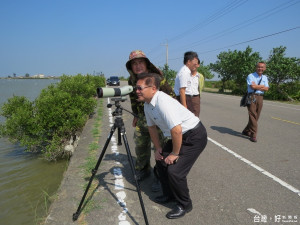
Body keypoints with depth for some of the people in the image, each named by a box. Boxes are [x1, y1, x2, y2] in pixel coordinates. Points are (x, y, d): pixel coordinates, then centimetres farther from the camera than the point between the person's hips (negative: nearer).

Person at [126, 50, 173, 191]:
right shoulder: (132, 80, 1)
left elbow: (170, 96, -14)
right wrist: (136, 116, 18)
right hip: (142, 117, 6)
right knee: (140, 144, 14)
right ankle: (143, 170, 38)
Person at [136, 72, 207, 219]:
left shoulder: (163, 102, -29)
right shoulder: (147, 105, 0)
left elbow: (176, 131, -33)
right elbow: (151, 127, 14)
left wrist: (174, 154, -20)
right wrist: (158, 148, 12)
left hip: (194, 136, -9)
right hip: (179, 136, 10)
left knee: (174, 170, -14)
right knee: (161, 161, 12)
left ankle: (184, 205, 12)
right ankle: (168, 195, 33)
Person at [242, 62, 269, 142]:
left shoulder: (265, 78, 17)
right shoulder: (251, 76, 1)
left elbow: (266, 89, 3)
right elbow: (252, 86, -14)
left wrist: (256, 86, -8)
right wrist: (262, 86, -1)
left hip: (260, 98, 5)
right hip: (252, 97, -5)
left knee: (256, 117, 7)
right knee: (253, 116, -9)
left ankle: (246, 131, 21)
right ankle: (253, 135, -5)